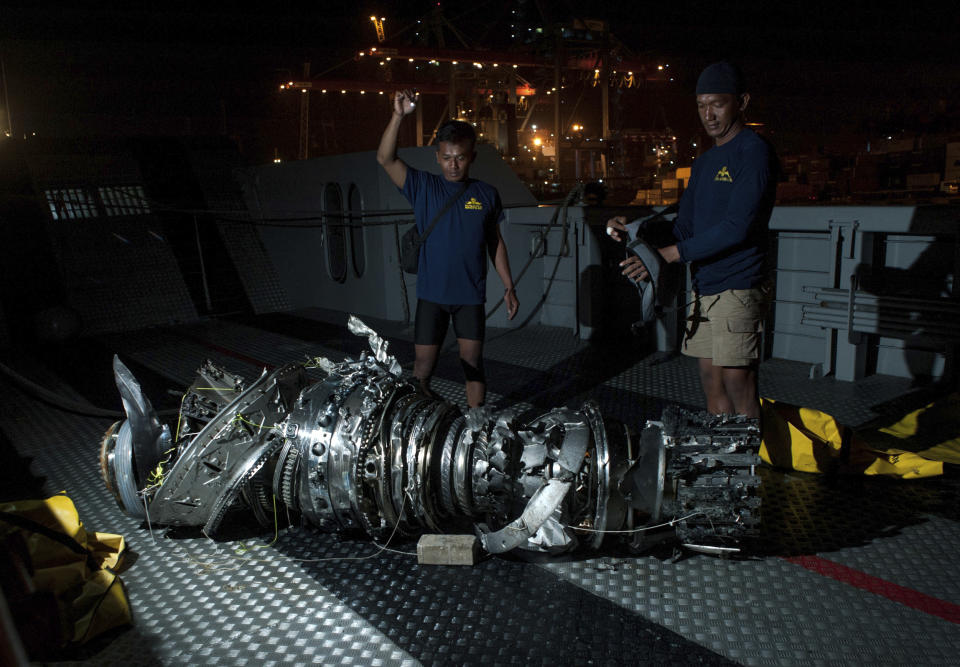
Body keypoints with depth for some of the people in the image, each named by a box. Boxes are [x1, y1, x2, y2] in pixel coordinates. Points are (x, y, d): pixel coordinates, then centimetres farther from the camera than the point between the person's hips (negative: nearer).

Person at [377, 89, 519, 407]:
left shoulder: (486, 194, 3)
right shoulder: (424, 187, -1)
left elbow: (495, 242, 10)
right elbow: (385, 159, -13)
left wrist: (508, 286, 8)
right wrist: (399, 115, -24)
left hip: (471, 296, 1)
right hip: (431, 294, -1)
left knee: (473, 365, 6)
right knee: (423, 367, 3)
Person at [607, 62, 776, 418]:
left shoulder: (754, 153, -8)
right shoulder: (703, 162, 19)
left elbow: (737, 228, -19)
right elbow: (684, 227, 17)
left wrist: (668, 254, -21)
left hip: (737, 288, -8)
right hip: (703, 288, 8)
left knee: (739, 387, -7)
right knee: (712, 385, 11)